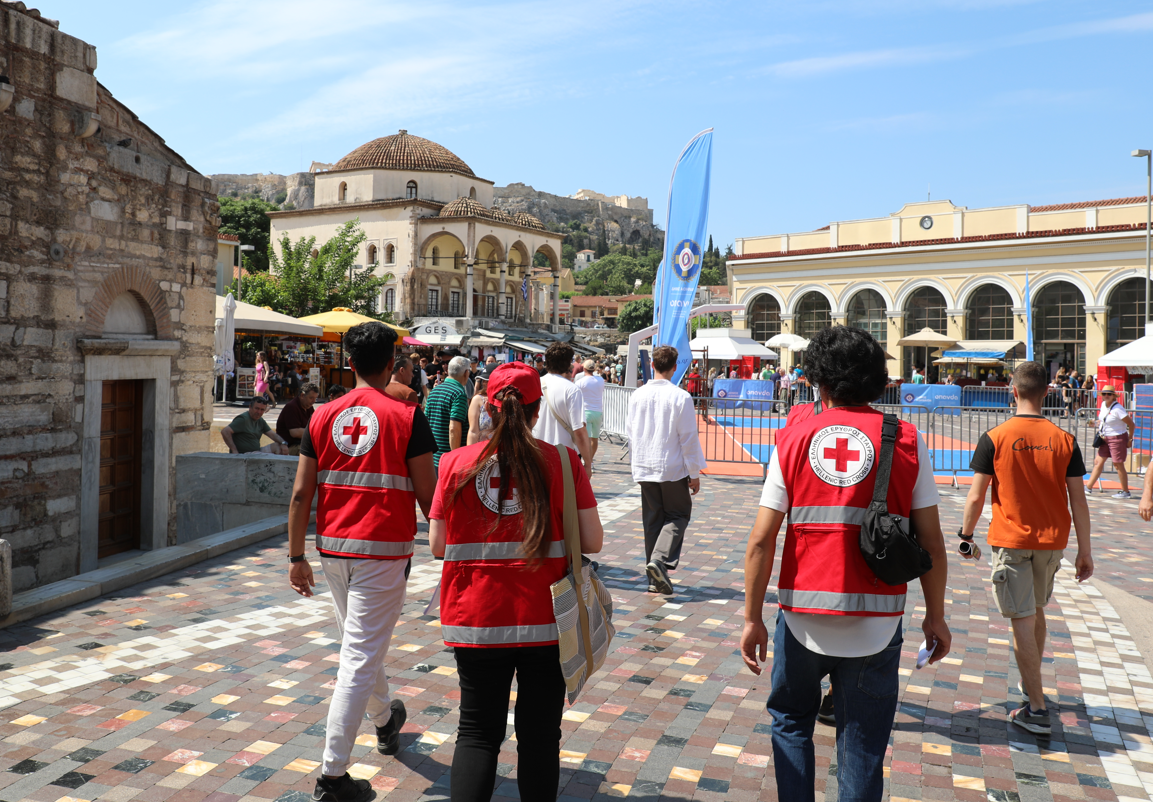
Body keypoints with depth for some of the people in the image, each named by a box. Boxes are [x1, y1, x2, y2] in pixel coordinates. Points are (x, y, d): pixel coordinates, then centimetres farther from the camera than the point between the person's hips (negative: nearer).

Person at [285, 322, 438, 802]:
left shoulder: (323, 417, 2)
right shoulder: (406, 417, -9)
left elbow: (300, 495, 1)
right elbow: (427, 495, -9)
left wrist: (297, 557, 8)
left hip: (333, 548, 5)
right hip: (384, 549, -5)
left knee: (360, 643, 24)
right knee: (360, 658, 0)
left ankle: (385, 721, 47)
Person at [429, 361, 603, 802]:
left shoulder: (457, 462, -5)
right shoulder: (563, 462, -7)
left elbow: (437, 544, -1)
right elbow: (592, 541, -7)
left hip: (476, 621, 1)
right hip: (545, 620, 0)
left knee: (477, 732, 17)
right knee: (539, 735, 16)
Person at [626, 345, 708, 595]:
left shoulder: (637, 395, 0)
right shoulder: (681, 397, -13)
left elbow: (631, 433, 8)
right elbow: (688, 438, -10)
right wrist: (695, 474, -2)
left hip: (644, 469, 4)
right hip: (673, 468, -4)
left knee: (652, 519, 12)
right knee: (678, 515, 10)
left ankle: (655, 578, 16)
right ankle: (660, 560, -11)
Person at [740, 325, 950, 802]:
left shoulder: (793, 439, -3)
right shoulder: (906, 441, -2)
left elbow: (762, 540, -6)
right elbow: (930, 540, -1)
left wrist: (752, 618, 1)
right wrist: (935, 616, 11)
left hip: (802, 619, 0)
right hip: (875, 625, 0)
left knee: (790, 721, 24)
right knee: (861, 749, 14)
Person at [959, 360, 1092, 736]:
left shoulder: (994, 438, -12)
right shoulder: (1064, 440, -3)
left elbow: (976, 497, -10)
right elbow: (1078, 501, -1)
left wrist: (966, 535, 5)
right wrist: (1084, 551, 6)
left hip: (1010, 540, -4)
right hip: (1052, 541, 4)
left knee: (1023, 620, 0)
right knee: (1036, 611, 23)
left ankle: (1037, 710, 1)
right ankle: (1031, 684, 41)